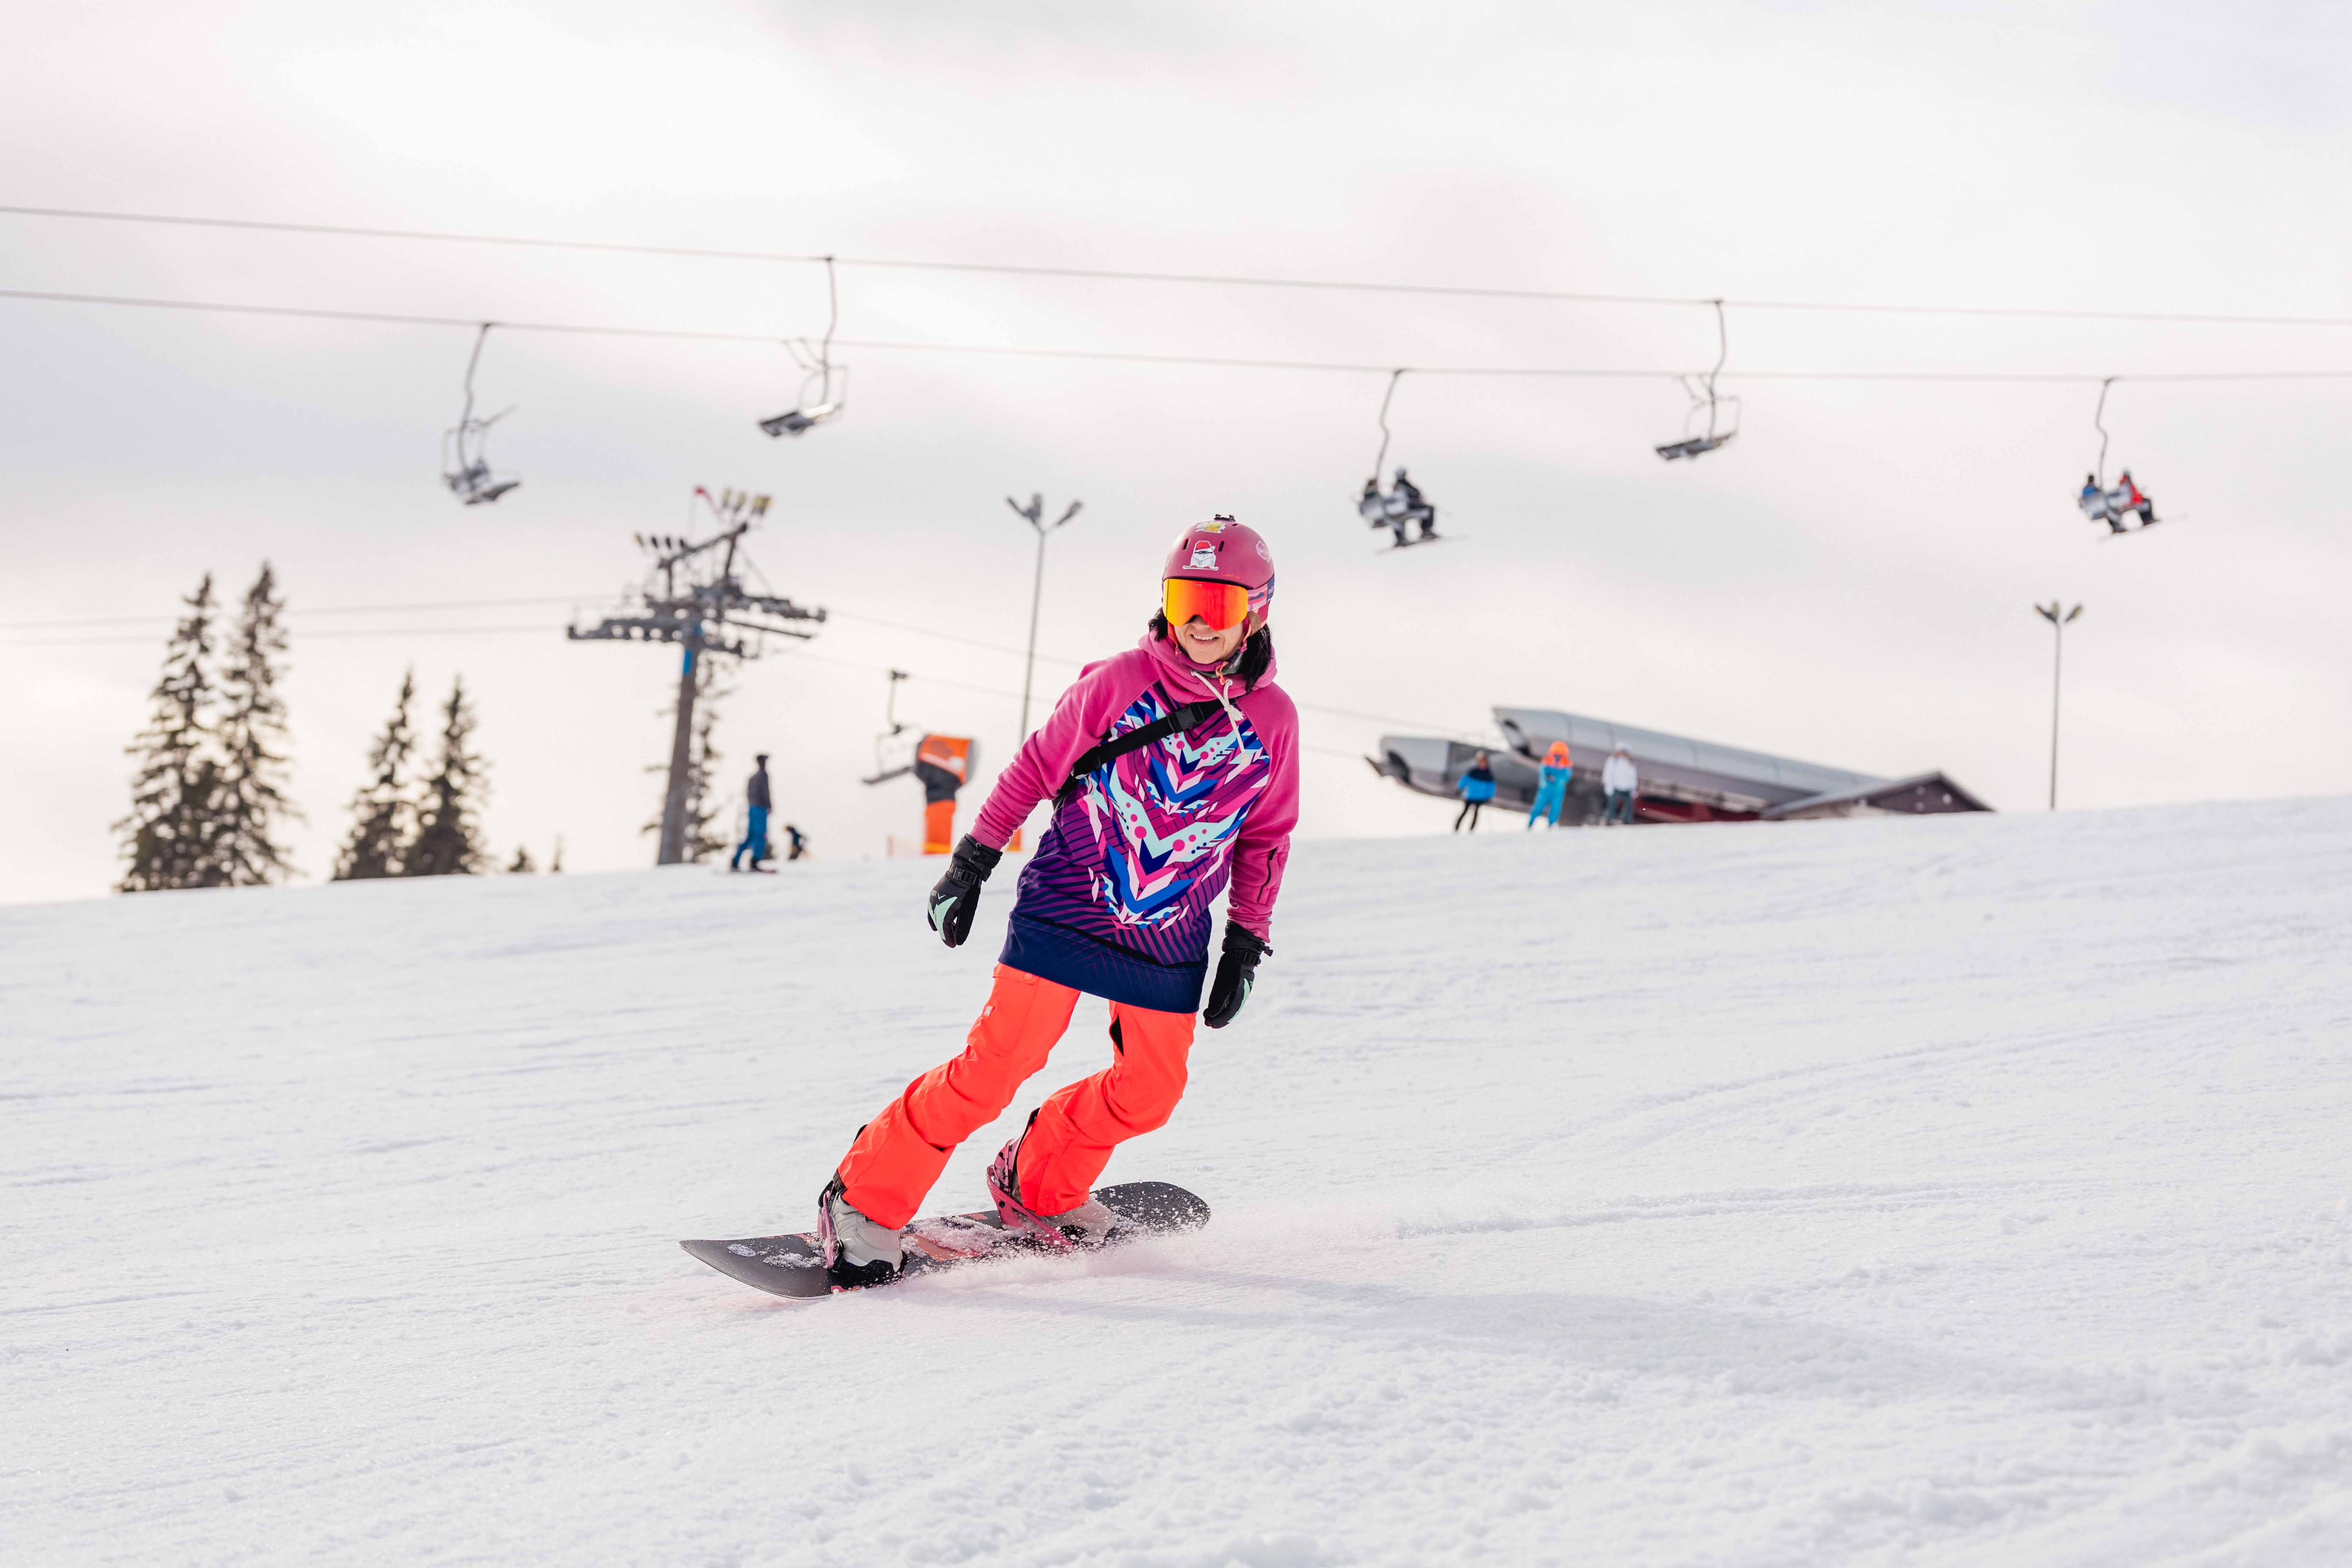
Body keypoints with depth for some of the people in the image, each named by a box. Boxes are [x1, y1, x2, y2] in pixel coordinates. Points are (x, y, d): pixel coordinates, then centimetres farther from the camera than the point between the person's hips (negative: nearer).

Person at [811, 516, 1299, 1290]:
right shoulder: (1118, 681, -9)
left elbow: (1266, 838, 11)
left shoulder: (1271, 719, -1)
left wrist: (1247, 945, 10)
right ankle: (866, 1201, -1)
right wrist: (971, 862, 0)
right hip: (1065, 907, -4)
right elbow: (1035, 768, 0)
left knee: (1150, 1091, 6)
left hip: (1168, 938, 4)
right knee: (994, 1066, -12)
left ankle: (1040, 1189, 30)